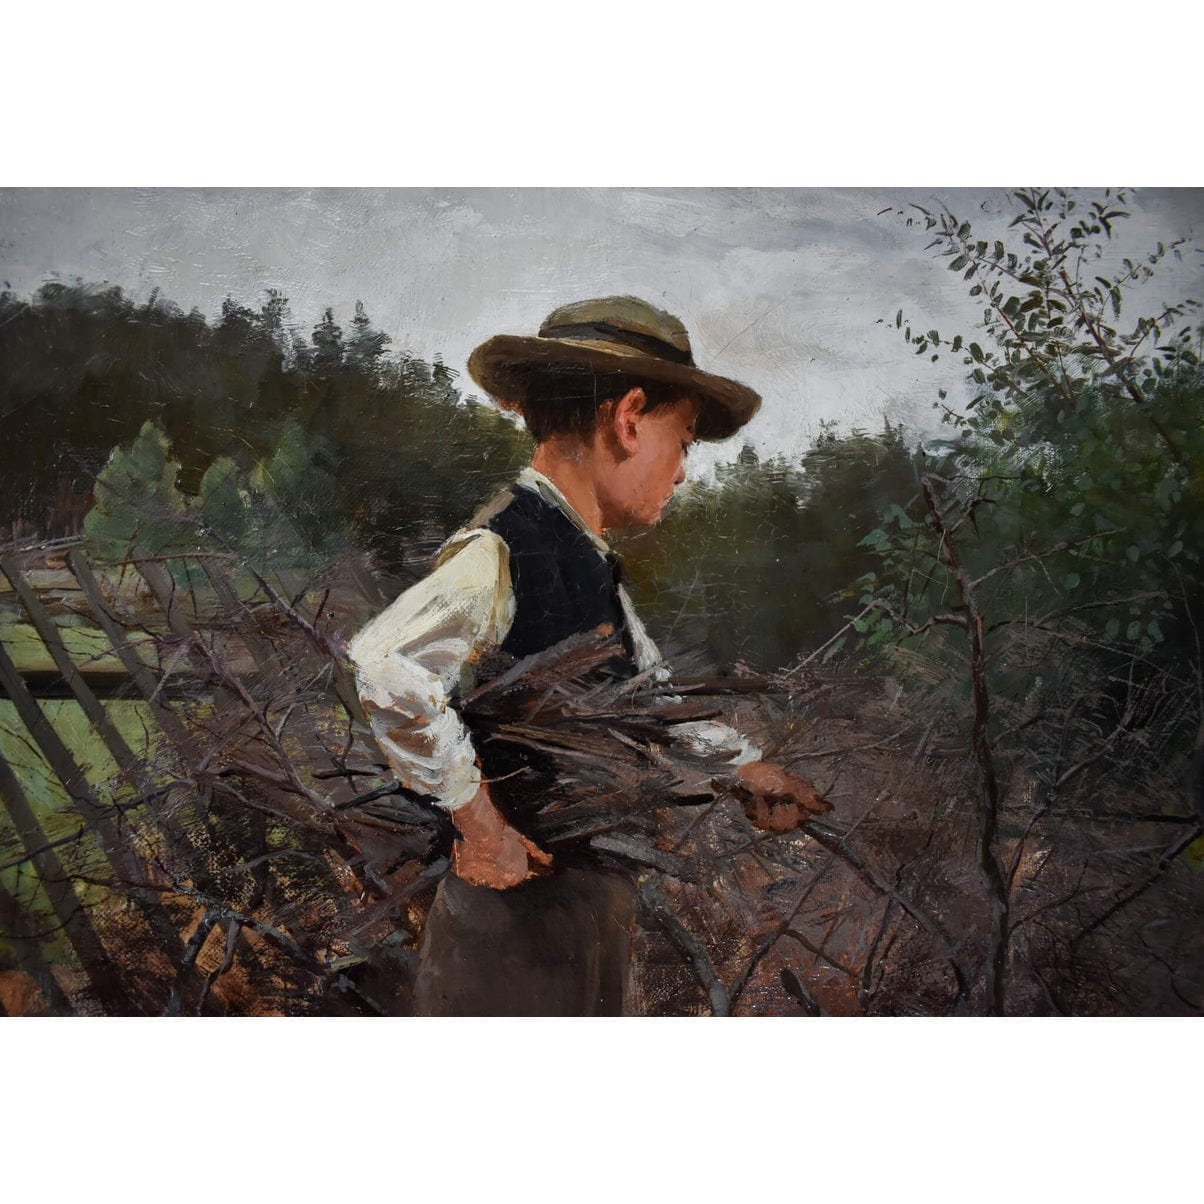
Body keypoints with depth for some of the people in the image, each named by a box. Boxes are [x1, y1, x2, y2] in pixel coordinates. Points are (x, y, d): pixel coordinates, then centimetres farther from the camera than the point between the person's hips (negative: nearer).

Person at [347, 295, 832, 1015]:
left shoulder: (591, 562, 8)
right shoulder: (499, 552, -23)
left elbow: (651, 686, 23)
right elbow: (389, 667, -39)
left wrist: (745, 765, 17)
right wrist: (479, 823, -30)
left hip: (600, 893, 9)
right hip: (514, 882, -9)